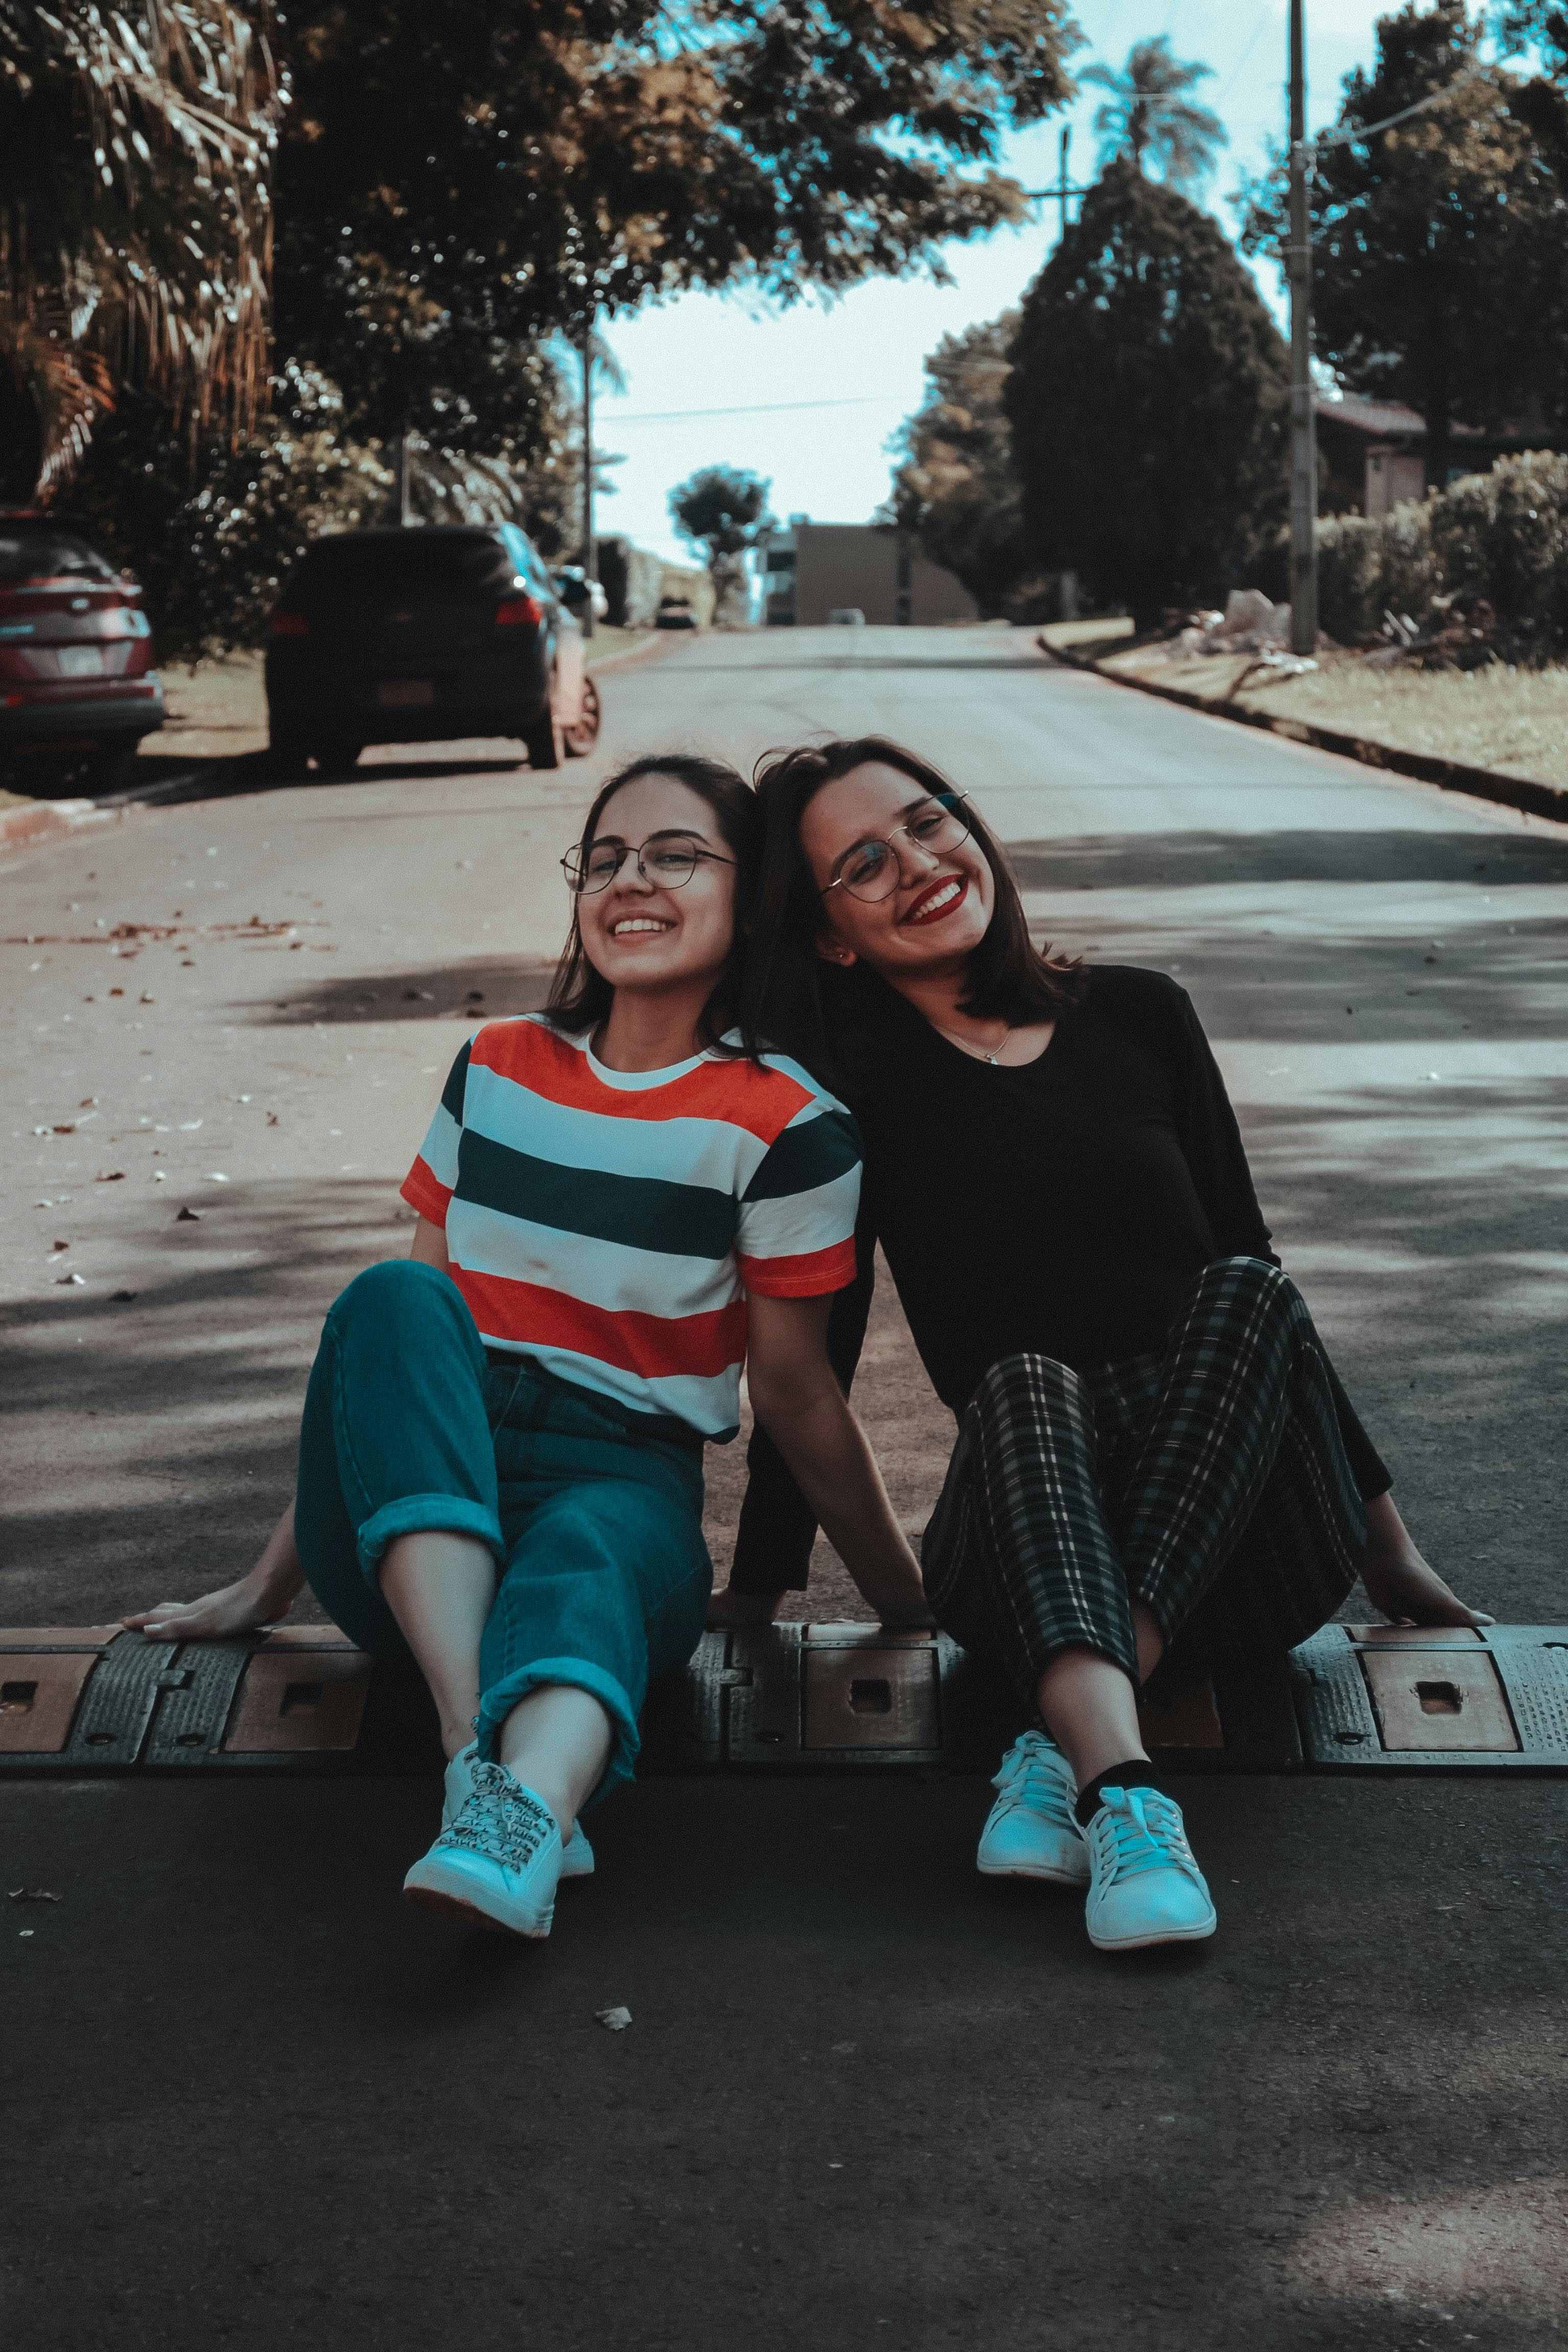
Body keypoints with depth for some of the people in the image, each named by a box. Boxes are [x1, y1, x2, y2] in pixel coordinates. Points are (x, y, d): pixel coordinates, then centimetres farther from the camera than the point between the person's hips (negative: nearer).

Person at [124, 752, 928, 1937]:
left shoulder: (786, 1122, -1)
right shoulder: (497, 1070, 11)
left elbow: (796, 1387, 5)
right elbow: (403, 1334, 14)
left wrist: (910, 1596, 8)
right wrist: (272, 1577, 14)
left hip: (622, 1493, -3)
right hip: (410, 1505, 3)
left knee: (583, 1556, -38)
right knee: (394, 1299, -28)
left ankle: (522, 1815, -71)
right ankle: (477, 1742, -46)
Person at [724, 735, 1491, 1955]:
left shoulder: (1139, 1016, 10)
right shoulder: (855, 1090, 4)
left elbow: (1250, 1264, 15)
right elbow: (812, 1352, 7)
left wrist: (1387, 1543, 17)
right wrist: (759, 1587, 5)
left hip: (1246, 1531, 2)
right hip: (1038, 1556, -2)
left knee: (1249, 1295, -25)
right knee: (1022, 1382, -31)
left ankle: (1064, 1751, -36)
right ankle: (1120, 1789, -54)